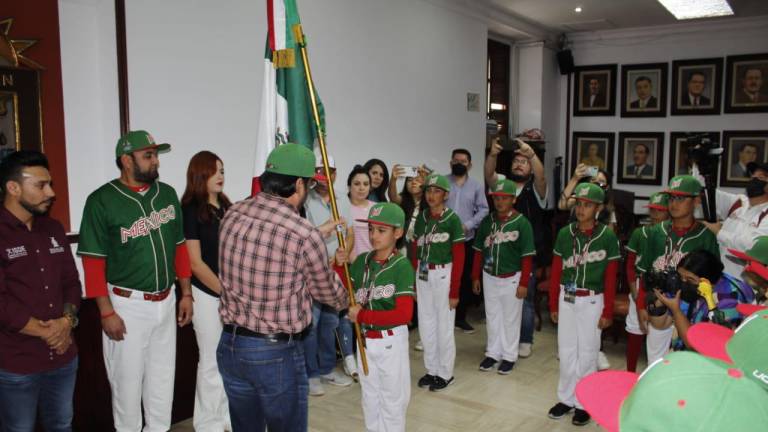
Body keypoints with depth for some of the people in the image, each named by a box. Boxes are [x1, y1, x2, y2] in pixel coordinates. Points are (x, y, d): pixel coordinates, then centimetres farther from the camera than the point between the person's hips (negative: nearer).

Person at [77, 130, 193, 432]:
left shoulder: (167, 194, 4)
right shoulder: (102, 201, -11)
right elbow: (93, 262, -11)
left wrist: (186, 293, 8)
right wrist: (107, 312, -14)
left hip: (166, 301, 5)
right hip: (127, 304, -5)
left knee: (163, 377, 18)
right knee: (128, 381, 10)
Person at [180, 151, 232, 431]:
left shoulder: (227, 207, 9)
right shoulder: (190, 211, -9)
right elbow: (195, 263, -12)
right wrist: (225, 291, -12)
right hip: (208, 294, -6)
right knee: (212, 361, 4)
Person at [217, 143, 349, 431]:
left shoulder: (232, 215, -4)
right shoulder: (305, 234, -21)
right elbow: (329, 294, -3)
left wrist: (325, 261, 23)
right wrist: (346, 302, 21)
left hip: (229, 345, 6)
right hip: (276, 353, -6)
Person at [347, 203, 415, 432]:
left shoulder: (401, 266, -18)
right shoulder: (361, 261, -2)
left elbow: (403, 314, -24)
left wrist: (361, 316, -21)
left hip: (391, 341, -5)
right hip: (365, 338, 5)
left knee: (392, 399, 14)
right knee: (370, 398, 22)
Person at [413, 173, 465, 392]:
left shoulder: (452, 219, -9)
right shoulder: (421, 218, 7)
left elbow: (459, 258, -9)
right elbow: (415, 251, 10)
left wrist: (454, 290, -11)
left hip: (443, 275, -5)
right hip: (422, 275, 5)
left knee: (444, 325, 5)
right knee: (425, 325, 11)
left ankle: (445, 373, 20)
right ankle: (432, 370, 27)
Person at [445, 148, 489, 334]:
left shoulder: (476, 185, 8)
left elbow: (483, 209, 3)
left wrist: (468, 225, -11)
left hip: (467, 239, 2)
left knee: (465, 279, 8)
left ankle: (461, 317, 21)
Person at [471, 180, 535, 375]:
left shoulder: (522, 223, -12)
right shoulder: (487, 221, 1)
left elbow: (527, 256, -11)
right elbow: (479, 251, 7)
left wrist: (523, 284, -13)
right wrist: (476, 277, 6)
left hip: (511, 278, -4)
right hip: (489, 277, 4)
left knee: (511, 318, 9)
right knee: (492, 317, 15)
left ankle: (509, 356, 23)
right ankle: (493, 353, 29)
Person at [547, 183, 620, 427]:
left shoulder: (608, 237, -8)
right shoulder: (564, 234, 0)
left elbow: (611, 278, -5)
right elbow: (556, 271, 4)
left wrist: (608, 312, -5)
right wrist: (553, 305, 6)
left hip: (592, 301, -3)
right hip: (567, 299, 3)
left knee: (587, 353, 6)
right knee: (566, 351, 10)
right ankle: (566, 398, 24)